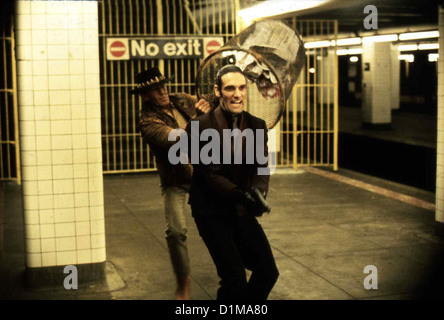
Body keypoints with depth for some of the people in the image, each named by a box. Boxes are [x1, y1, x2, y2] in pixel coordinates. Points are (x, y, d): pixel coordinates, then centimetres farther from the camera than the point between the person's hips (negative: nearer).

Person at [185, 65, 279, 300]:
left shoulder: (257, 126, 1)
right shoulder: (199, 127, -14)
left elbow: (261, 168, -6)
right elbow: (210, 174, -19)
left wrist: (259, 194, -28)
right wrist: (241, 195, -35)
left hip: (242, 211, 5)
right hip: (212, 212, -5)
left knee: (268, 272, 6)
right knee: (235, 279, -13)